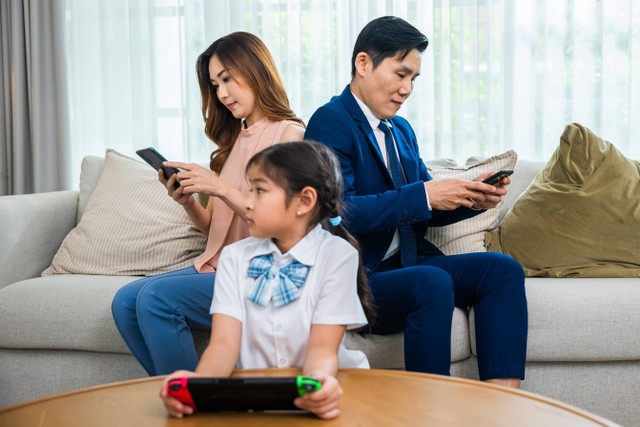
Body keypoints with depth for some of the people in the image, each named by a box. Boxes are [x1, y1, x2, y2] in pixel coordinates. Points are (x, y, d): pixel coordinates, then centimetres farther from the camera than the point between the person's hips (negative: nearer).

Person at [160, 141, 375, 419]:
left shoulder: (337, 254, -5)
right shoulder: (235, 257, 4)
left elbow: (323, 346, -12)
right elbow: (224, 343, -7)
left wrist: (319, 380, -35)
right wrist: (198, 381, -29)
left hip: (318, 391, -1)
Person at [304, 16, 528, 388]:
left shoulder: (402, 129, 18)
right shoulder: (330, 123, -8)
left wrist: (472, 198, -1)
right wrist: (423, 195, -24)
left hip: (410, 263, 8)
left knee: (502, 268, -11)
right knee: (432, 283, -34)